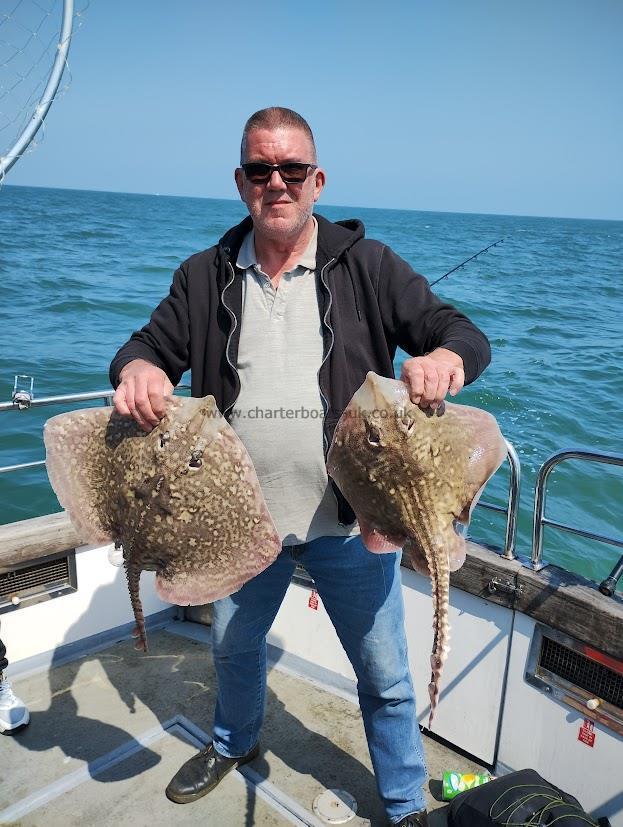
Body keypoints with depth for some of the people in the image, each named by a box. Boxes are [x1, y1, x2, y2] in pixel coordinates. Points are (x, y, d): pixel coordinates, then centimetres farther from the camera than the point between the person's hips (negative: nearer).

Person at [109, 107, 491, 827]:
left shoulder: (365, 266, -5)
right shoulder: (207, 276, 3)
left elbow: (464, 333, -7)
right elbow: (152, 343, 7)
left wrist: (445, 356, -33)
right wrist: (136, 369, -19)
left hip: (349, 521, -2)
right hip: (243, 520, 3)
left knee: (385, 676, 12)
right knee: (233, 649, 26)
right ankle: (234, 744, 59)